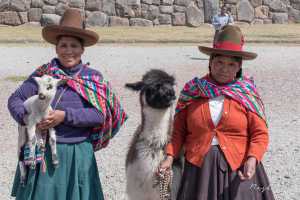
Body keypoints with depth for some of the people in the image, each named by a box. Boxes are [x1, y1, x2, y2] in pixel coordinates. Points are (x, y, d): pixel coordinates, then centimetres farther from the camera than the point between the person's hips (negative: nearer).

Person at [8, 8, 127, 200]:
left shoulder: (94, 79, 0)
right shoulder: (43, 74, -2)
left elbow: (99, 115, -10)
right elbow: (15, 99, 2)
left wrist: (65, 116, -19)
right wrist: (26, 117, -17)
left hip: (79, 153, 1)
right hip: (44, 152, -1)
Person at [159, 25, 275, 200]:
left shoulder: (247, 94, -1)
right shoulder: (193, 91, 3)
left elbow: (260, 133, -3)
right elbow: (179, 130, 5)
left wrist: (252, 159, -19)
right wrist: (170, 156, -8)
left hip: (238, 169, -1)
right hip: (199, 167, 1)